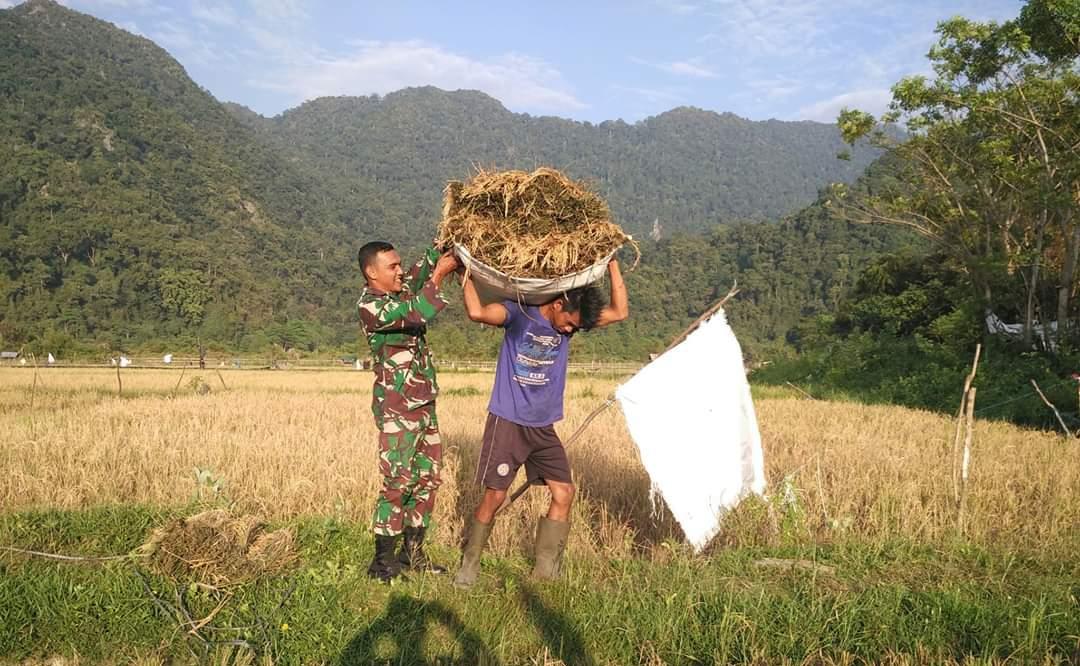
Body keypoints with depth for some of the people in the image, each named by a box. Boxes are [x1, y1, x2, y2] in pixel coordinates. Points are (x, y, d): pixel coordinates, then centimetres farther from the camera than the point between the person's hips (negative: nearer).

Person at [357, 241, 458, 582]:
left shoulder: (403, 291, 11)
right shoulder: (370, 305, -14)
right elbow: (418, 313, -26)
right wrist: (439, 275, -20)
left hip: (424, 405, 9)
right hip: (397, 410, -9)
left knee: (427, 479, 11)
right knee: (398, 483, -7)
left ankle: (412, 553, 21)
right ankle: (382, 563, 3)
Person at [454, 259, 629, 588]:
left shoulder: (571, 320, 4)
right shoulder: (519, 313, -13)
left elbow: (620, 312, 1)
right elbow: (477, 312, -31)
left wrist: (612, 263, -2)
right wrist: (466, 275, -21)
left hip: (543, 427, 6)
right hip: (507, 422, -5)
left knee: (564, 494, -1)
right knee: (494, 497, -4)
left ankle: (545, 572, 10)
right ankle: (468, 566, 14)